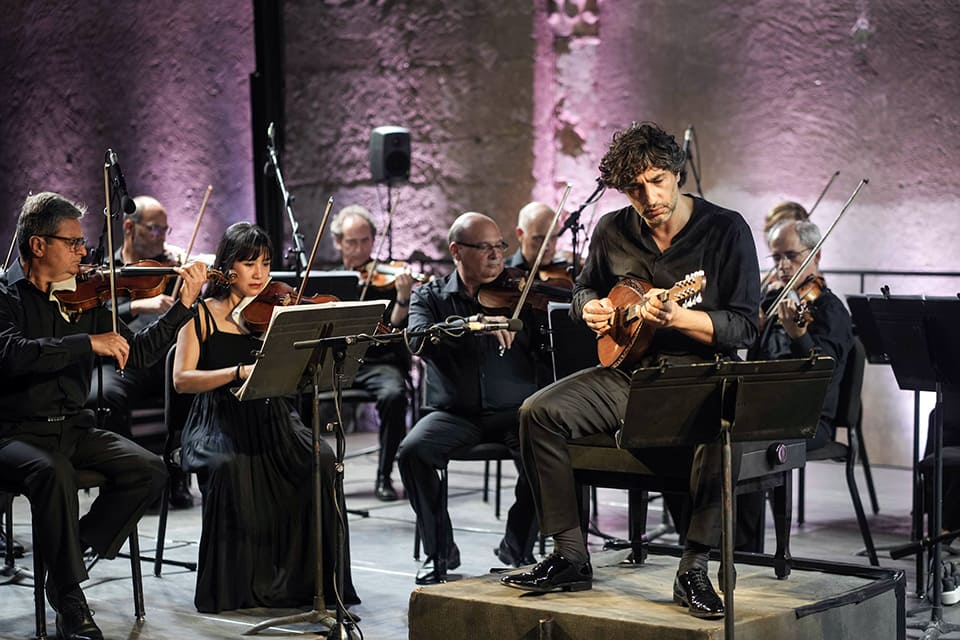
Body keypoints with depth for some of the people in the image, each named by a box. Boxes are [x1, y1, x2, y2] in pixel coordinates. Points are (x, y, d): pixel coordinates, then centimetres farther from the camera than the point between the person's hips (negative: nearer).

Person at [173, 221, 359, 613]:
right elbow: (181, 379, -8)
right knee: (229, 467, -36)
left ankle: (310, 578, -16)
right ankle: (230, 587, -21)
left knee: (320, 459, -27)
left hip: (272, 419, 2)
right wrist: (239, 371, -22)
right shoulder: (202, 314, 4)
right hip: (219, 423, -2)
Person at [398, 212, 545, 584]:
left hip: (513, 411, 0)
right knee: (412, 451, -29)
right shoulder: (430, 296, 6)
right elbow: (420, 340, -16)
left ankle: (518, 547, -6)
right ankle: (439, 550, -8)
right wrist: (476, 323, -31)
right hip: (454, 413, 0)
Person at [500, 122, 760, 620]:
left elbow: (744, 326, -13)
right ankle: (570, 556, -8)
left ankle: (693, 569, -25)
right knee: (539, 412, -16)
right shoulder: (612, 231, 5)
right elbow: (584, 290, 24)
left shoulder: (726, 230, -8)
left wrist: (674, 316, -27)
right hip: (627, 370, 4)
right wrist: (590, 308, -1)